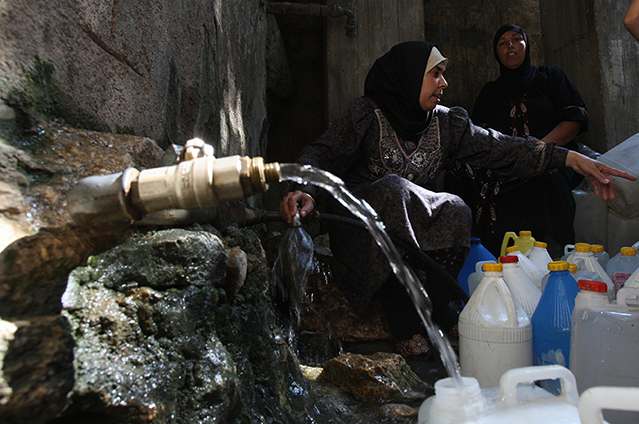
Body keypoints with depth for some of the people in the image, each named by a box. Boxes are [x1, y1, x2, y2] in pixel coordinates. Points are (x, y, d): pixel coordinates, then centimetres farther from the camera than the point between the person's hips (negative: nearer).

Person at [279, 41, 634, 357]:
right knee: (393, 189, -34)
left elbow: (498, 146, -1)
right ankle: (405, 321, -28)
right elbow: (322, 153, -15)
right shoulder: (367, 115, -6)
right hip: (362, 223, -4)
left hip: (419, 223, 4)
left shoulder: (445, 124, 6)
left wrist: (570, 157, -11)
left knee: (456, 211, -25)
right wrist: (305, 190, -37)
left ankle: (432, 310, -14)